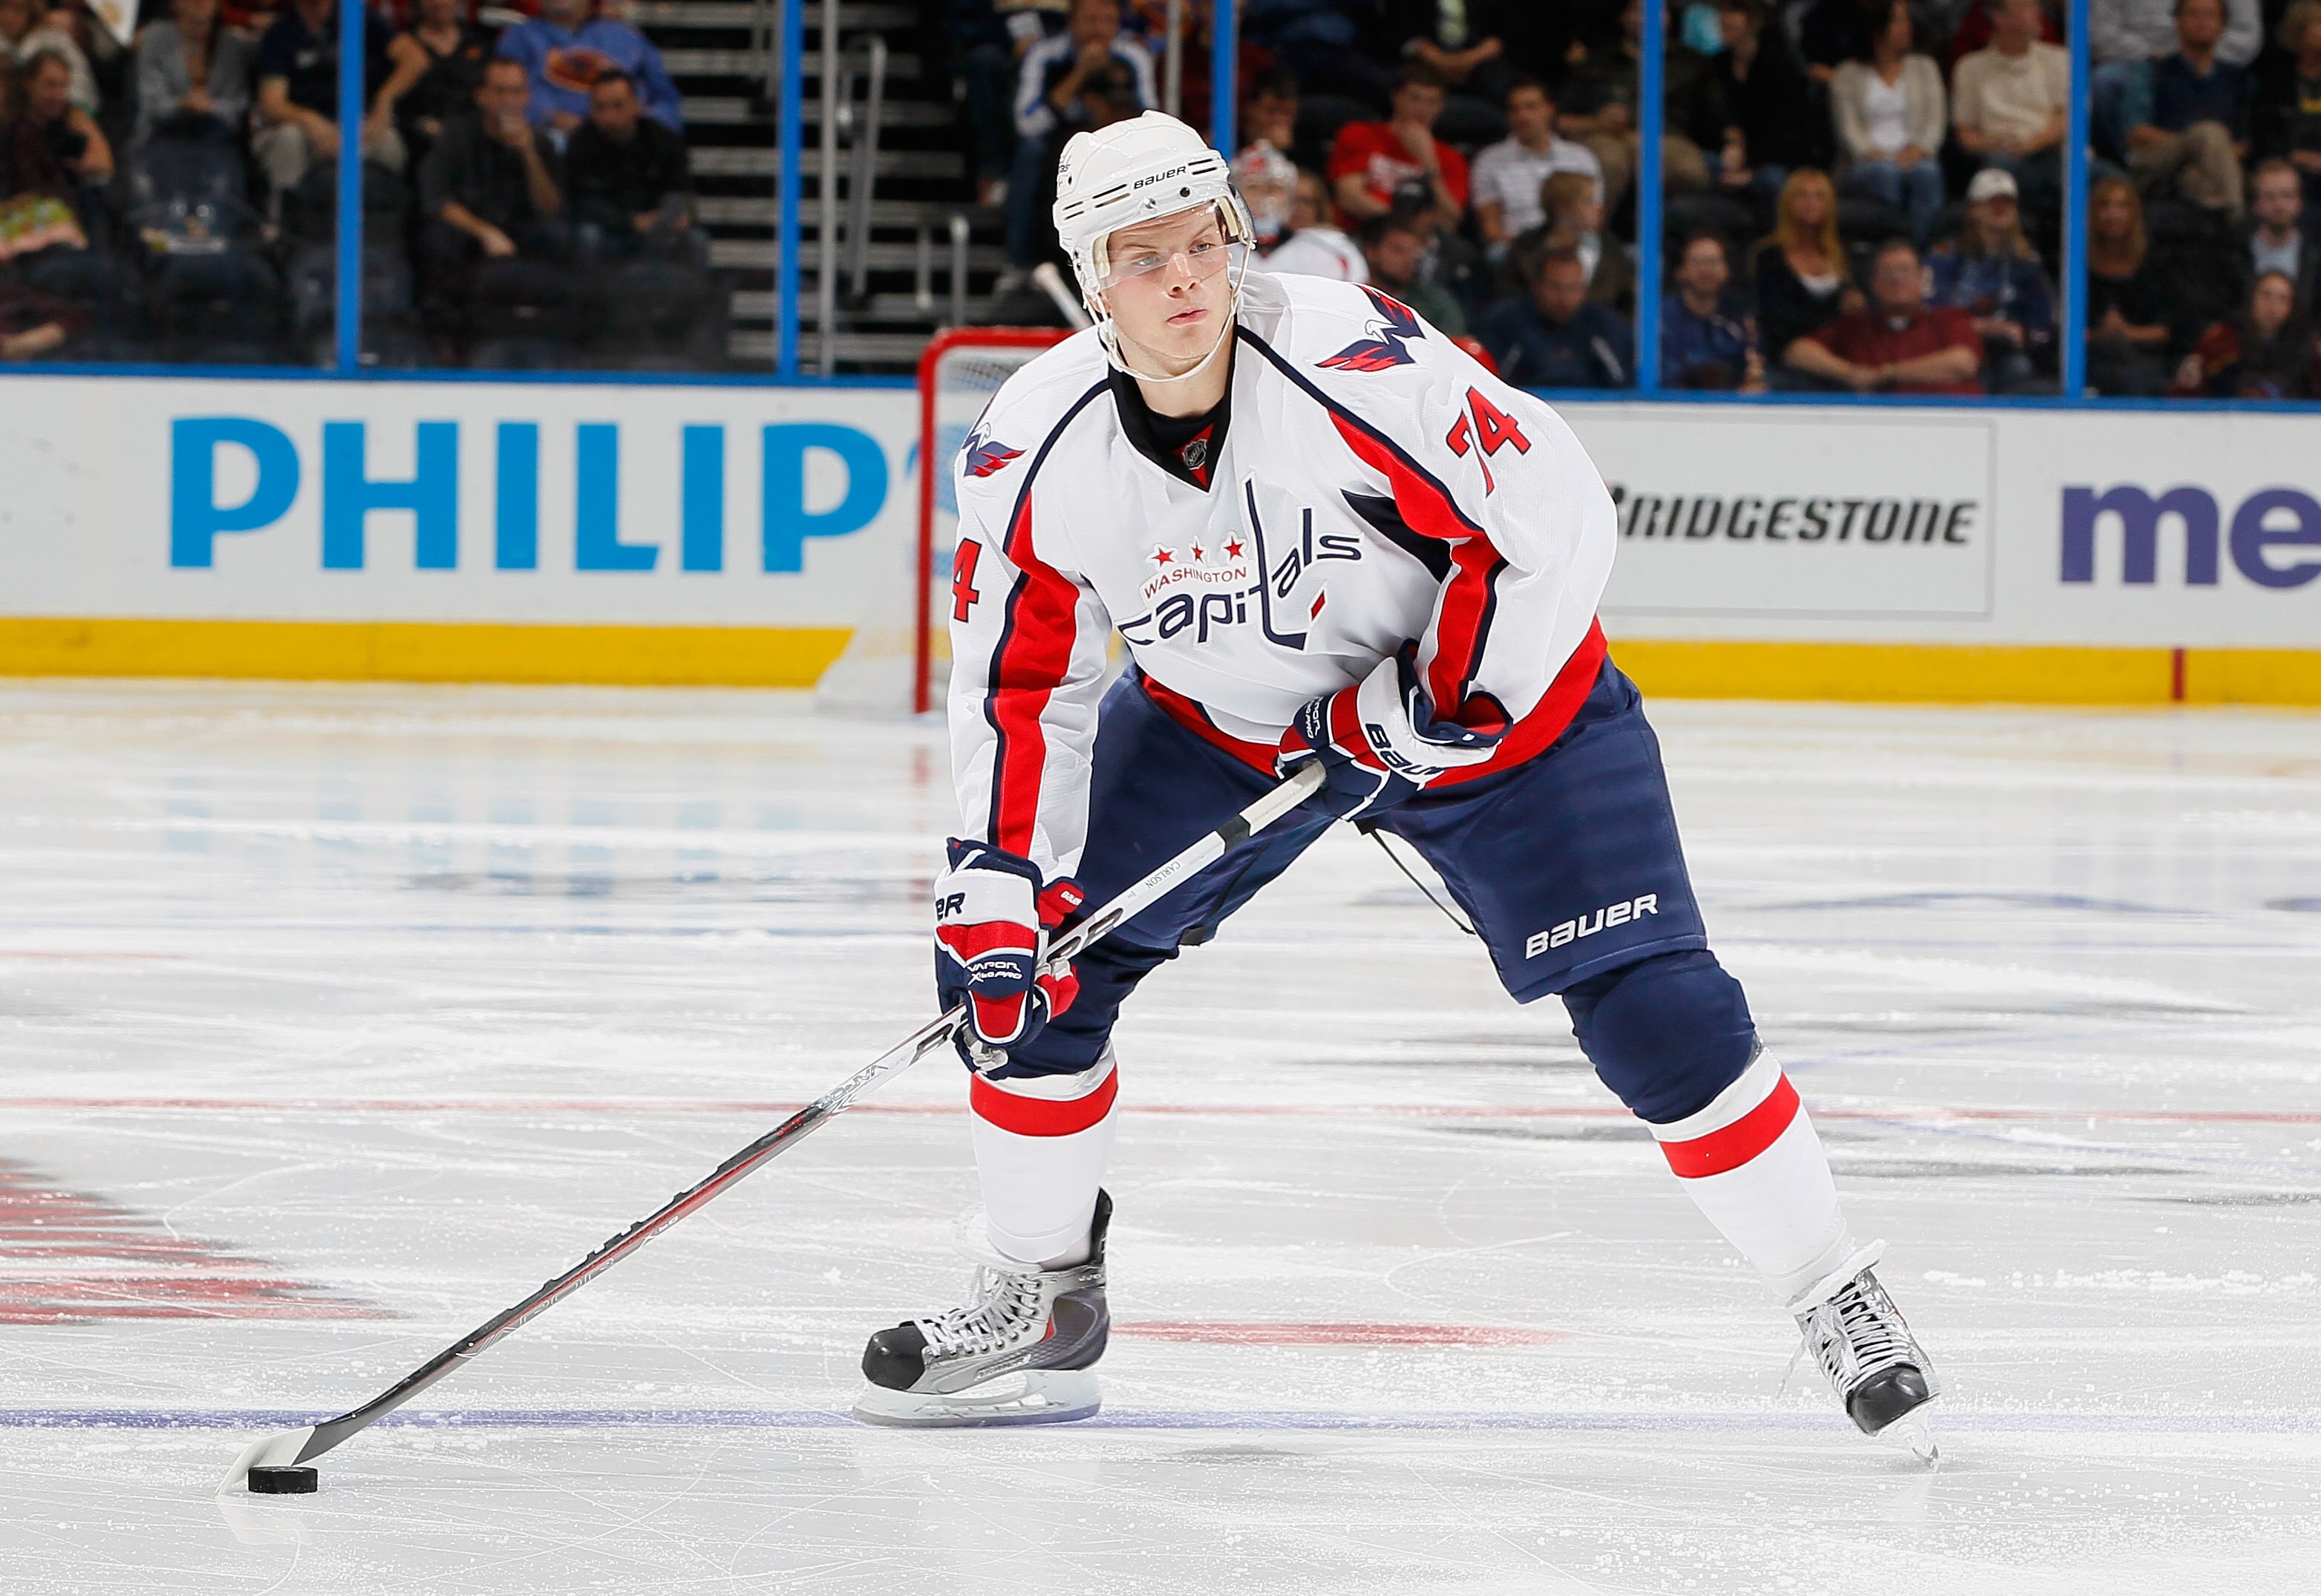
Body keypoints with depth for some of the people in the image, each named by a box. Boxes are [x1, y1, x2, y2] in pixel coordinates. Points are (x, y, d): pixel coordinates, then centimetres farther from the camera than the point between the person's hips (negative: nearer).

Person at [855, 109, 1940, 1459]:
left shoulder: (1358, 364, -33)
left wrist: (1434, 698, -26)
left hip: (1489, 701, -4)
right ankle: (1040, 1306, 14)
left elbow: (1562, 524, -26)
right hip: (1215, 723, 4)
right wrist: (997, 880, -19)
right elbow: (1020, 687, -9)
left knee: (1656, 1012, -14)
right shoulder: (1036, 452, -19)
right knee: (1021, 962, -4)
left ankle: (1844, 1307, 1)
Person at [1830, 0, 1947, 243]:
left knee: (1927, 172, -35)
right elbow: (1849, 128, 1)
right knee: (1886, 173, -37)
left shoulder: (1924, 67, 20)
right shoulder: (1849, 76, 12)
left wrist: (1917, 150, -12)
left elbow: (1936, 120, 8)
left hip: (1913, 157, 1)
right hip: (1866, 165, -1)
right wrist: (1872, 154, -18)